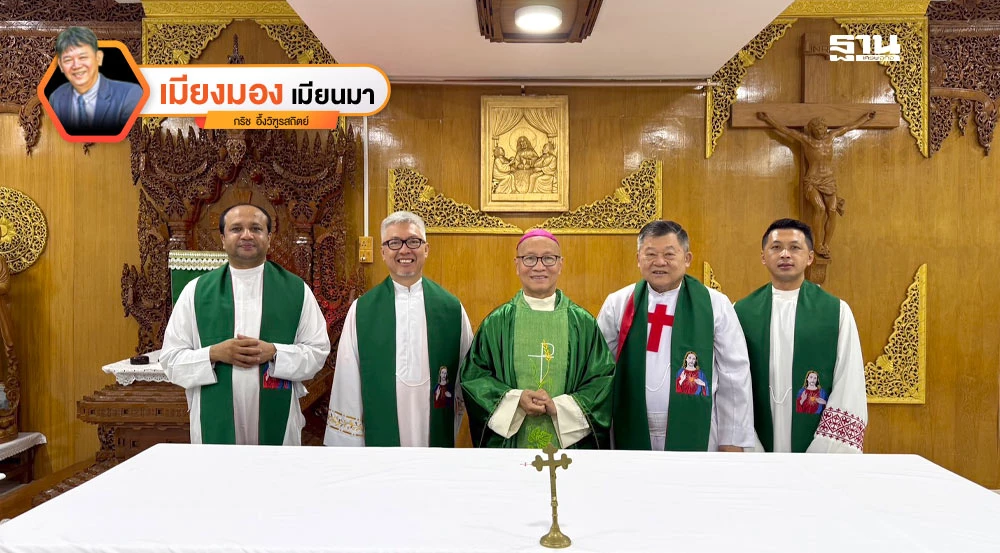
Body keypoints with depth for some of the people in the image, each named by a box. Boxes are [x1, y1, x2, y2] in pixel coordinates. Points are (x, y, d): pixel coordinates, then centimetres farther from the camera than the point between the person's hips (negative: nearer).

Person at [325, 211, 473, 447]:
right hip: (379, 437, 0)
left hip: (436, 438, 1)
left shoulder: (452, 308, -1)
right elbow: (347, 383, -2)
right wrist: (348, 442, -4)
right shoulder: (361, 310, -3)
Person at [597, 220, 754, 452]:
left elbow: (734, 378, -1)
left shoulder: (716, 305, -4)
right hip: (633, 436, 2)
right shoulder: (617, 304, 0)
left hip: (695, 439, -1)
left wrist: (732, 441, -2)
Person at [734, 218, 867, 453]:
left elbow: (849, 388, -4)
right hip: (755, 449, 0)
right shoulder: (741, 312, -1)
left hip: (817, 451, 0)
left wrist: (826, 452, -11)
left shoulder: (838, 312, -2)